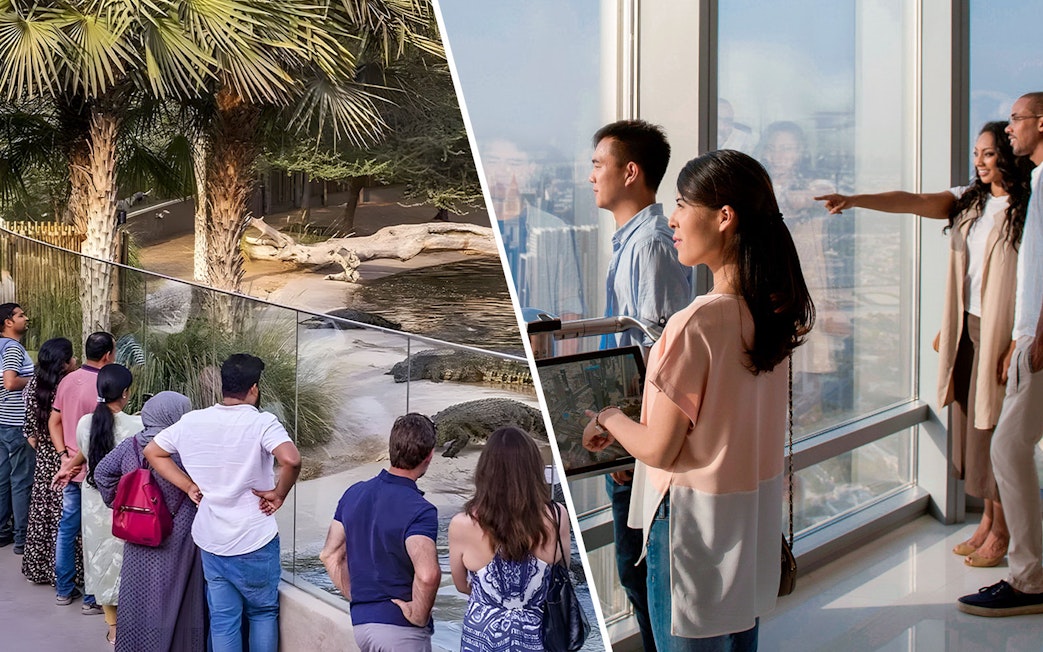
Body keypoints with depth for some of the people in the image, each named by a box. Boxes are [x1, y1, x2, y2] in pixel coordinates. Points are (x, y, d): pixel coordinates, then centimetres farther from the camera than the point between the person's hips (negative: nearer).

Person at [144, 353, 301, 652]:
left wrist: (189, 486, 6)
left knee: (222, 619, 13)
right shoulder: (262, 422, -17)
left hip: (210, 541, 4)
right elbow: (291, 460, -33)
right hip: (254, 541, -4)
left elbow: (152, 451, 10)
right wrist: (279, 493, -16)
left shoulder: (191, 421, -1)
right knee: (263, 612, 15)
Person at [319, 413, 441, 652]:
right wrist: (419, 614, -18)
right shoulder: (419, 511, -20)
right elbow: (428, 574, -34)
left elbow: (330, 555, 9)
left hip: (360, 621, 7)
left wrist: (355, 597, 12)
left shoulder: (354, 493, 4)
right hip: (401, 630, -7)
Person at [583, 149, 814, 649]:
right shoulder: (773, 309, -1)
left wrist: (607, 417, 0)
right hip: (757, 512, 7)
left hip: (695, 519, -7)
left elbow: (658, 449, -18)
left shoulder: (696, 323, -25)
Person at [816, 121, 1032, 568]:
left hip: (1000, 331, -6)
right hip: (966, 327, 6)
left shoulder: (1027, 209, -8)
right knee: (971, 423, 11)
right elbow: (914, 202, -1)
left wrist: (1019, 345, -16)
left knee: (994, 425, -1)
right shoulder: (969, 201, 11)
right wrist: (854, 201, -15)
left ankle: (1001, 531, 12)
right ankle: (987, 518, 24)